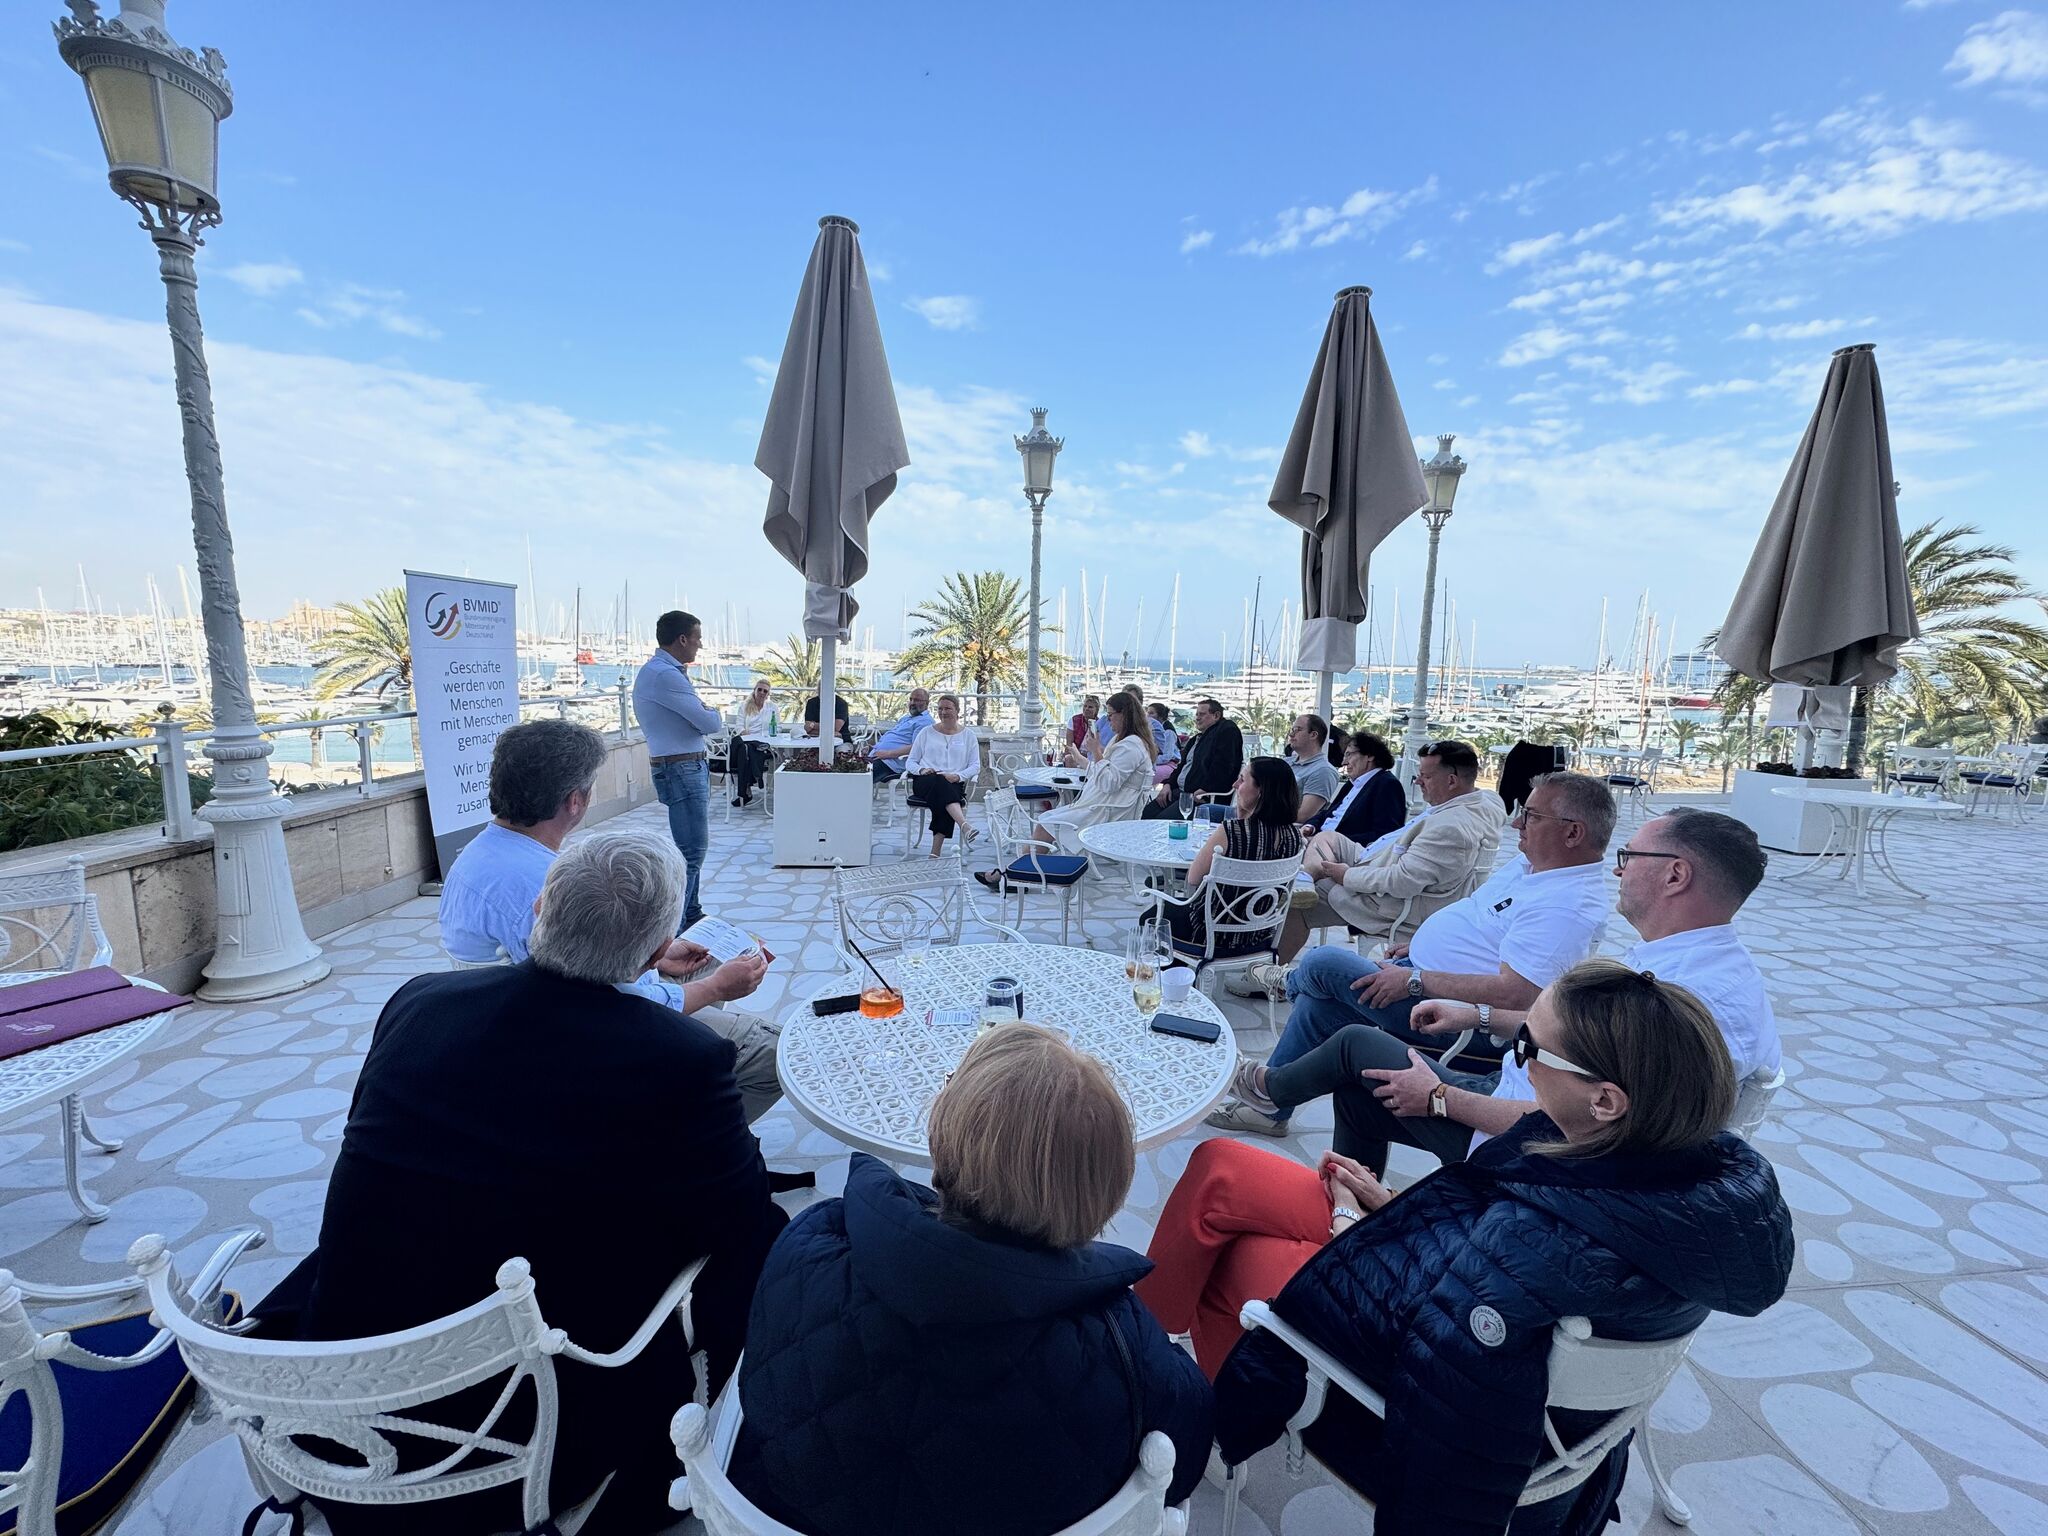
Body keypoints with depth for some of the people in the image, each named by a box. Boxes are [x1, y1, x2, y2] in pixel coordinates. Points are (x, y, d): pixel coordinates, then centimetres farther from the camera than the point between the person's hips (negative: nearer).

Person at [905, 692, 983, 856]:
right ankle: (965, 825, -61)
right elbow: (910, 762, 17)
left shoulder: (968, 735, 17)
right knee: (939, 782, -38)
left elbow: (975, 766, 8)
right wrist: (921, 770, -6)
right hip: (925, 781, 0)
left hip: (954, 783, 0)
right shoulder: (927, 732, 19)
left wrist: (958, 776, -12)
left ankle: (935, 853, -42)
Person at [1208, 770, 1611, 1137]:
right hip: (1418, 972, 10)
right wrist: (1419, 945, 13)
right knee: (1318, 1004, 4)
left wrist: (1415, 980, -27)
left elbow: (1514, 993, -31)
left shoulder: (1570, 906, -23)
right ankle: (1271, 1107, 19)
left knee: (1323, 963, -14)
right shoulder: (1532, 862, 9)